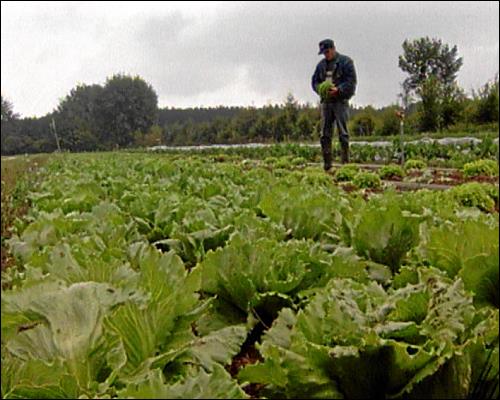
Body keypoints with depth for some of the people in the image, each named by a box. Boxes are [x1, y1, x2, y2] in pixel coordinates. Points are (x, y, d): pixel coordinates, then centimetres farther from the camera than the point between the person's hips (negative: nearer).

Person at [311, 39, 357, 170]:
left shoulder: (345, 62, -1)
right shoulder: (321, 64, 16)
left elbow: (352, 81, -7)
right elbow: (315, 81, 18)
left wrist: (338, 90, -19)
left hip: (340, 101, -5)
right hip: (326, 101, 5)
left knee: (342, 132, -7)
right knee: (325, 134, 2)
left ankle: (345, 162, -3)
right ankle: (327, 164, 7)